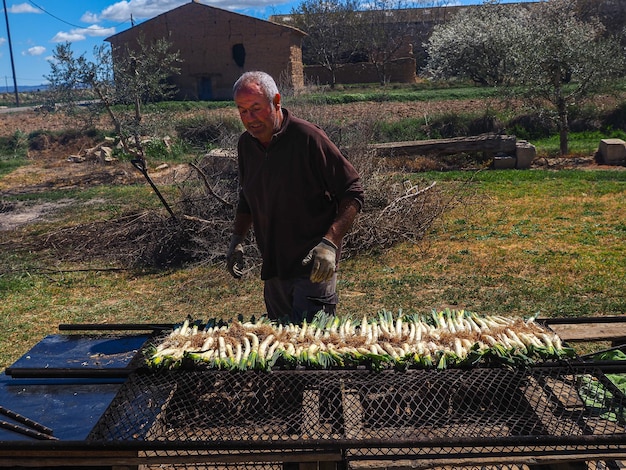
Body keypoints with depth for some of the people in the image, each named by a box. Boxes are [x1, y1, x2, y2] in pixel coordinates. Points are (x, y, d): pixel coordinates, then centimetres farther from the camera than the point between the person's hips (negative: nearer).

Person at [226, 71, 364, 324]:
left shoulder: (308, 137, -15)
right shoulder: (246, 144, 5)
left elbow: (352, 193, -14)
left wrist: (330, 242, -24)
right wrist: (237, 239, 11)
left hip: (313, 267, -6)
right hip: (272, 268, 7)